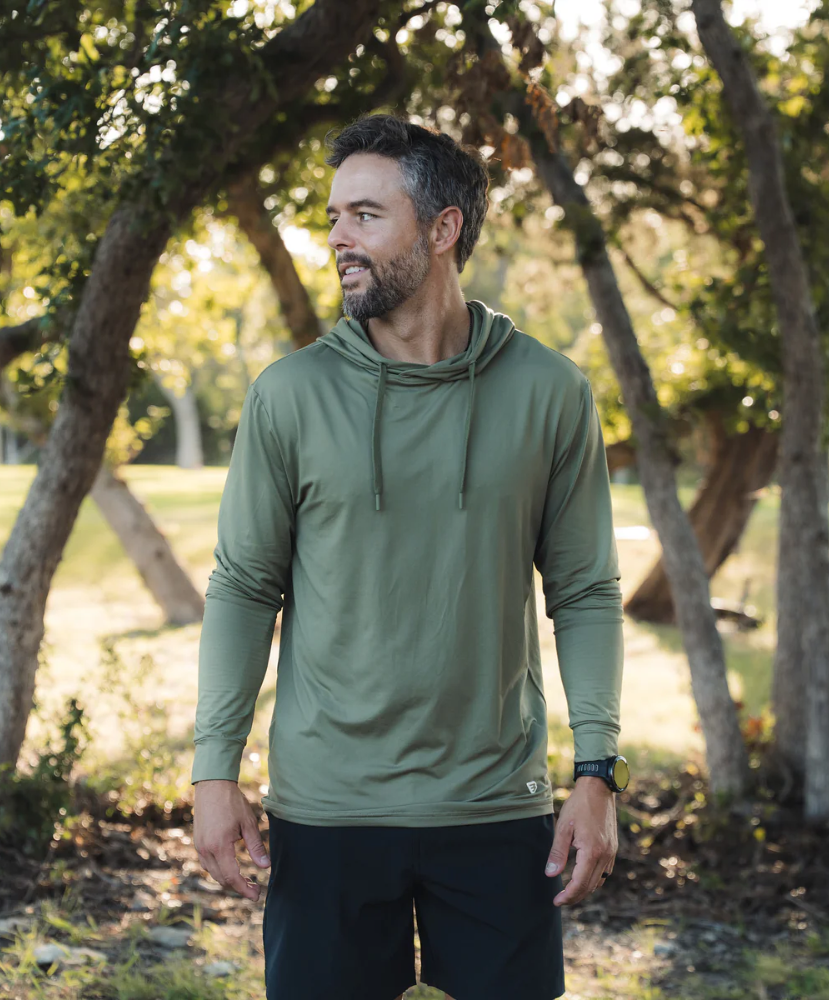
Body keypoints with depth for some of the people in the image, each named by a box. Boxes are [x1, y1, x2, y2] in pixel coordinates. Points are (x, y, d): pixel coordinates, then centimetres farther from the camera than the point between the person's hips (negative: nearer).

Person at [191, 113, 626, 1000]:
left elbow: (585, 593, 2)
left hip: (498, 805, 0)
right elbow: (244, 587, 2)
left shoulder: (548, 393, -1)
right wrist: (215, 768, -5)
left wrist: (596, 774, -4)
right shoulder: (291, 394, -1)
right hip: (326, 807, 0)